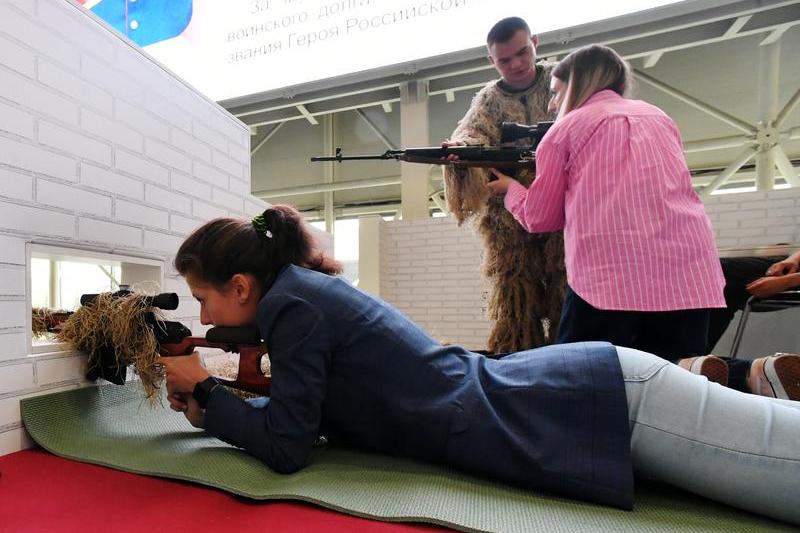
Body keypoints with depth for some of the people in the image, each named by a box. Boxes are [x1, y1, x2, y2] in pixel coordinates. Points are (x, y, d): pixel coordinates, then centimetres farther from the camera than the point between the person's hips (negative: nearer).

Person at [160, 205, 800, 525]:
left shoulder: (291, 302, -13)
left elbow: (288, 446, -11)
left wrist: (205, 390, 1)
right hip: (570, 393, 8)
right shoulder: (306, 287, 12)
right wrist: (210, 408, 14)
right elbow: (304, 412, 21)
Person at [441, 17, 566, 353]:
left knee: (569, 297, -5)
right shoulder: (488, 99, 11)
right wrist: (459, 149, -32)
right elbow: (473, 133, -8)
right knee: (514, 299, 2)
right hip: (509, 217, 1)